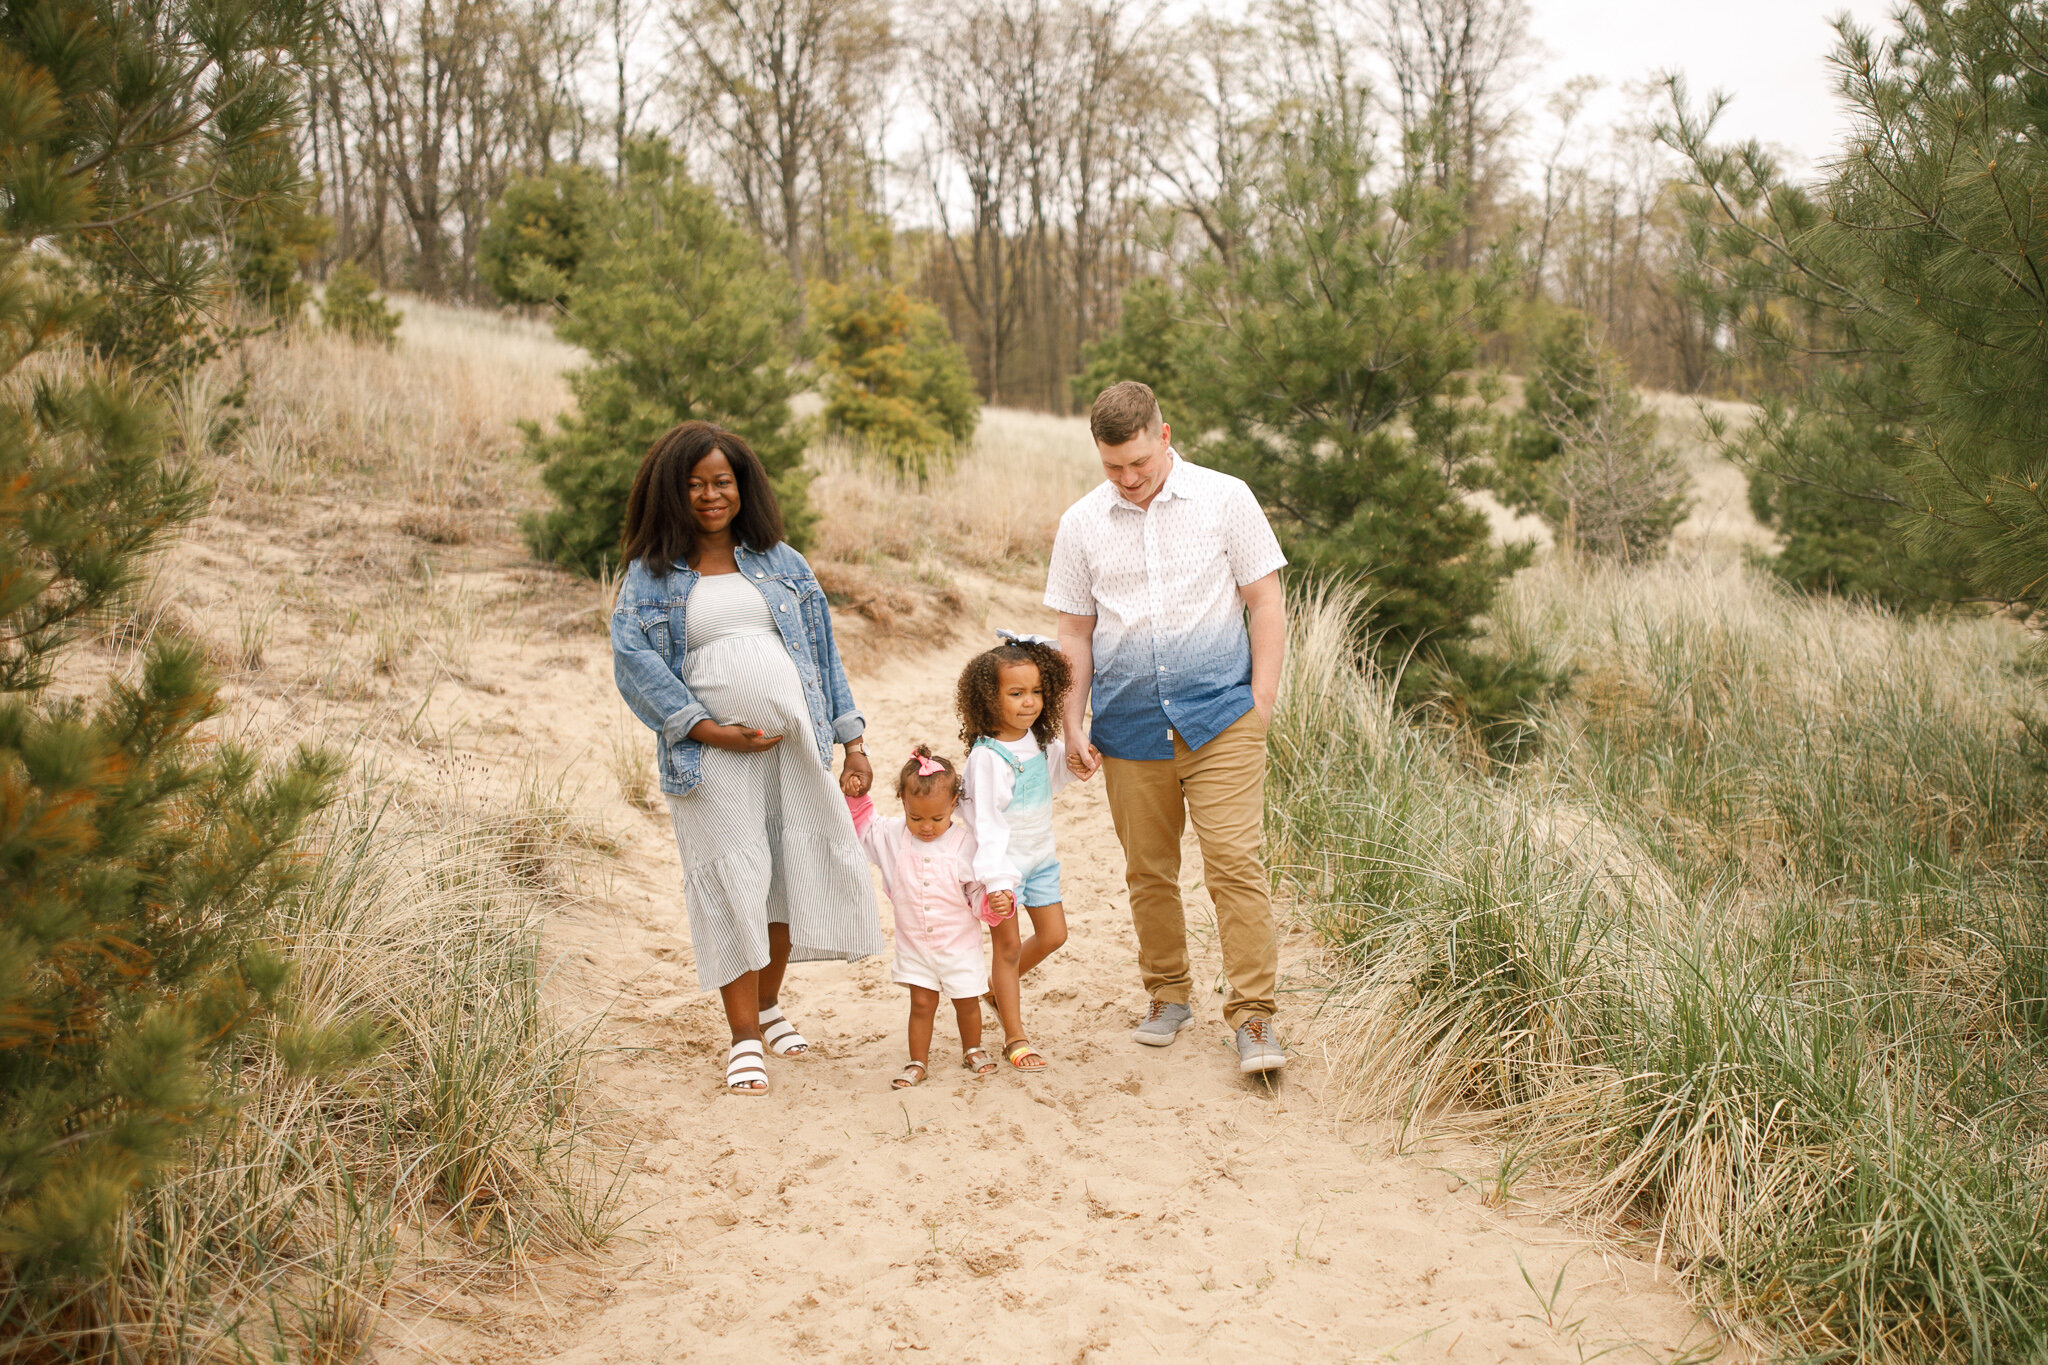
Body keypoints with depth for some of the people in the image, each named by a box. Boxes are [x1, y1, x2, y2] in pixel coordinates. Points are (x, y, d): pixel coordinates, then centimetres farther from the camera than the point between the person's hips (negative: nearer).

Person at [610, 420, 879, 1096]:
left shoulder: (780, 561, 13)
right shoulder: (652, 573, 4)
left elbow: (822, 651, 13)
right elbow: (633, 658, -6)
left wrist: (852, 740, 7)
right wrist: (709, 730, -14)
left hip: (797, 742, 3)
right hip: (714, 754, -3)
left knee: (796, 871, 8)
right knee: (732, 882, -4)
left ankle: (768, 1003, 31)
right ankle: (745, 1039, 5)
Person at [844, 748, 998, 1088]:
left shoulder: (965, 844, -13)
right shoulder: (893, 836, -5)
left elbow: (978, 894, -8)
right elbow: (862, 828, 12)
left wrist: (993, 901, -27)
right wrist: (855, 798, -2)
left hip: (959, 943, -1)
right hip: (914, 943, 1)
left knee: (967, 1001, 12)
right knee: (922, 1002, 5)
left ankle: (973, 1050, 35)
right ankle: (918, 1062, 19)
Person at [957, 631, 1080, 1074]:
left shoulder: (1039, 740, 0)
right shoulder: (987, 756, -23)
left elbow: (1053, 775, 23)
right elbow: (988, 824, -25)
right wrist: (996, 879, -31)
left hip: (1040, 856, 7)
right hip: (1004, 860, -7)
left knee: (1053, 934, 11)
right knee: (1008, 944, 1)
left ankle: (1000, 991, 36)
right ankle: (1015, 1039, 11)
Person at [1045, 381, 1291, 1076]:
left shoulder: (1225, 499, 0)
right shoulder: (1081, 524, 6)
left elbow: (1265, 604, 3)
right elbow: (1075, 634, 12)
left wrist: (1260, 703, -3)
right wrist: (1072, 726, 6)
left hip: (1220, 718, -3)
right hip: (1128, 730, 3)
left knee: (1235, 862, -10)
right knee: (1148, 871, 10)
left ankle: (1253, 1016, -4)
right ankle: (1168, 994, 28)